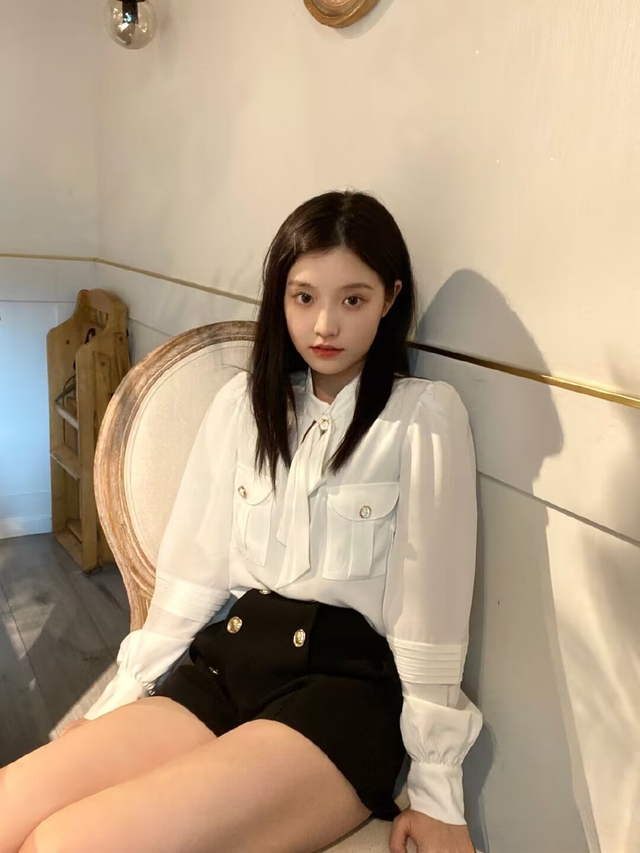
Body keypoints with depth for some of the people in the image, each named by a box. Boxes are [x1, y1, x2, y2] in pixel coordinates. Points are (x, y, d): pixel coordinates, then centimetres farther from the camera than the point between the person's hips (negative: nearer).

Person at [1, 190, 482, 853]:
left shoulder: (425, 415, -4)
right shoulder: (243, 401, 10)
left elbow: (432, 608, -6)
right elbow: (190, 572, 9)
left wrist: (437, 789, -4)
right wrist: (120, 705, 7)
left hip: (344, 682, -4)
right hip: (219, 659, 5)